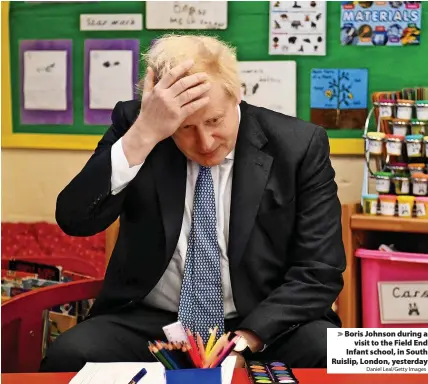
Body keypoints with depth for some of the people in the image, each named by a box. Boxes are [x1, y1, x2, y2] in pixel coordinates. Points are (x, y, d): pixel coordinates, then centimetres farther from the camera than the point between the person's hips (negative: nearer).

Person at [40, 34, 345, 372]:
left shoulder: (299, 145, -7)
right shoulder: (132, 125, -5)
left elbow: (320, 270, -8)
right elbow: (74, 221, -15)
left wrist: (245, 341, -20)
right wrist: (142, 134, -26)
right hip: (149, 323, 1)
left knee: (327, 351, -30)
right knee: (71, 355, -27)